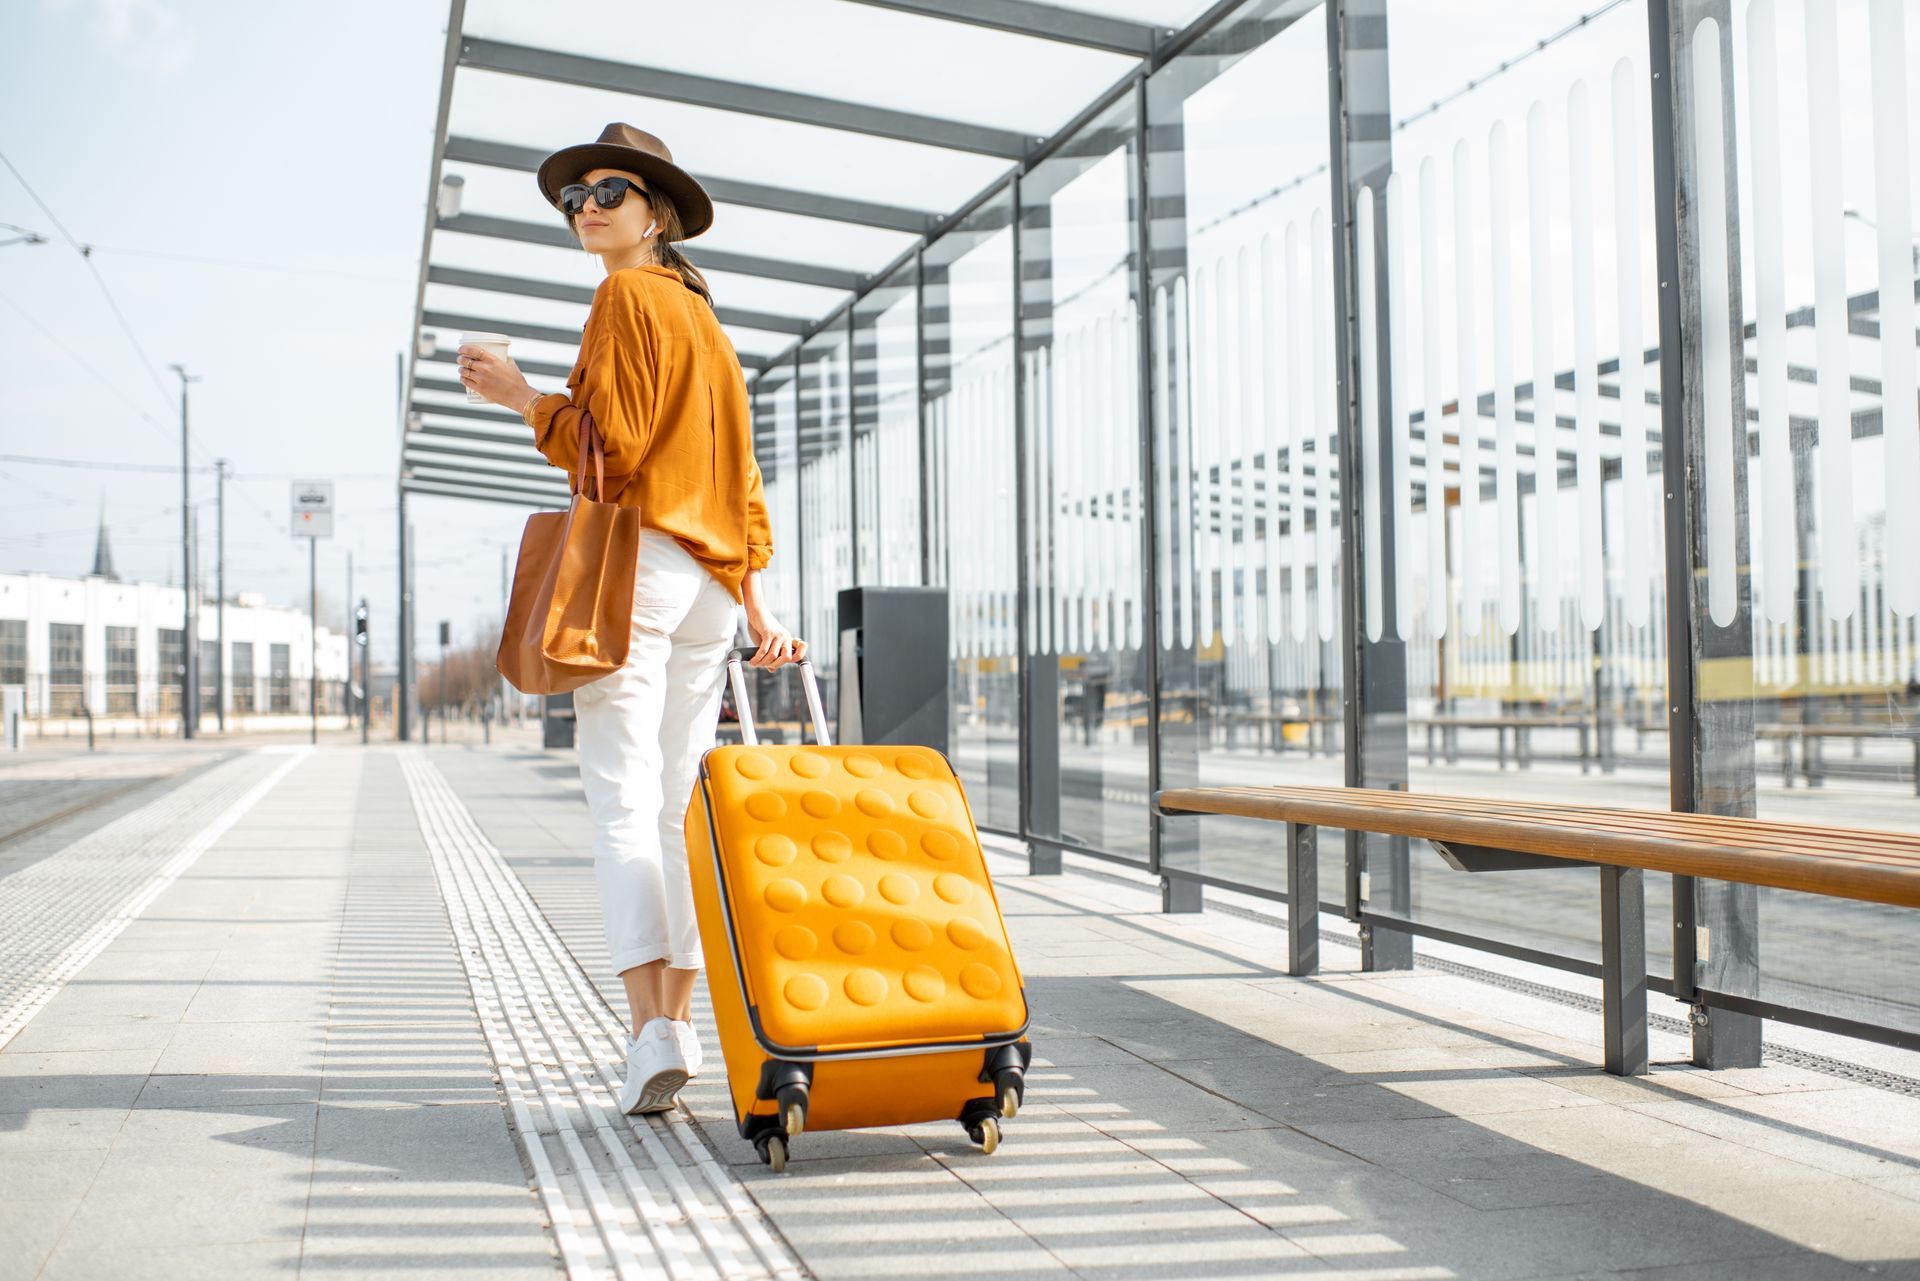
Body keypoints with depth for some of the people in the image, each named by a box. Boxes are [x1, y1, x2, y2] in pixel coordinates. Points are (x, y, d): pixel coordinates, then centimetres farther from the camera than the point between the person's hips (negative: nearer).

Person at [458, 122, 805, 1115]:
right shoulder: (704, 319, 23)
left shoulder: (627, 296, -2)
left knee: (623, 801, -11)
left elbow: (613, 439, -12)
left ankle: (651, 1030, -18)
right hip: (710, 582, 8)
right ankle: (677, 1020, 10)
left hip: (635, 560, -8)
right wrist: (753, 605, 20)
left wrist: (524, 397, 2)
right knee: (678, 806, 8)